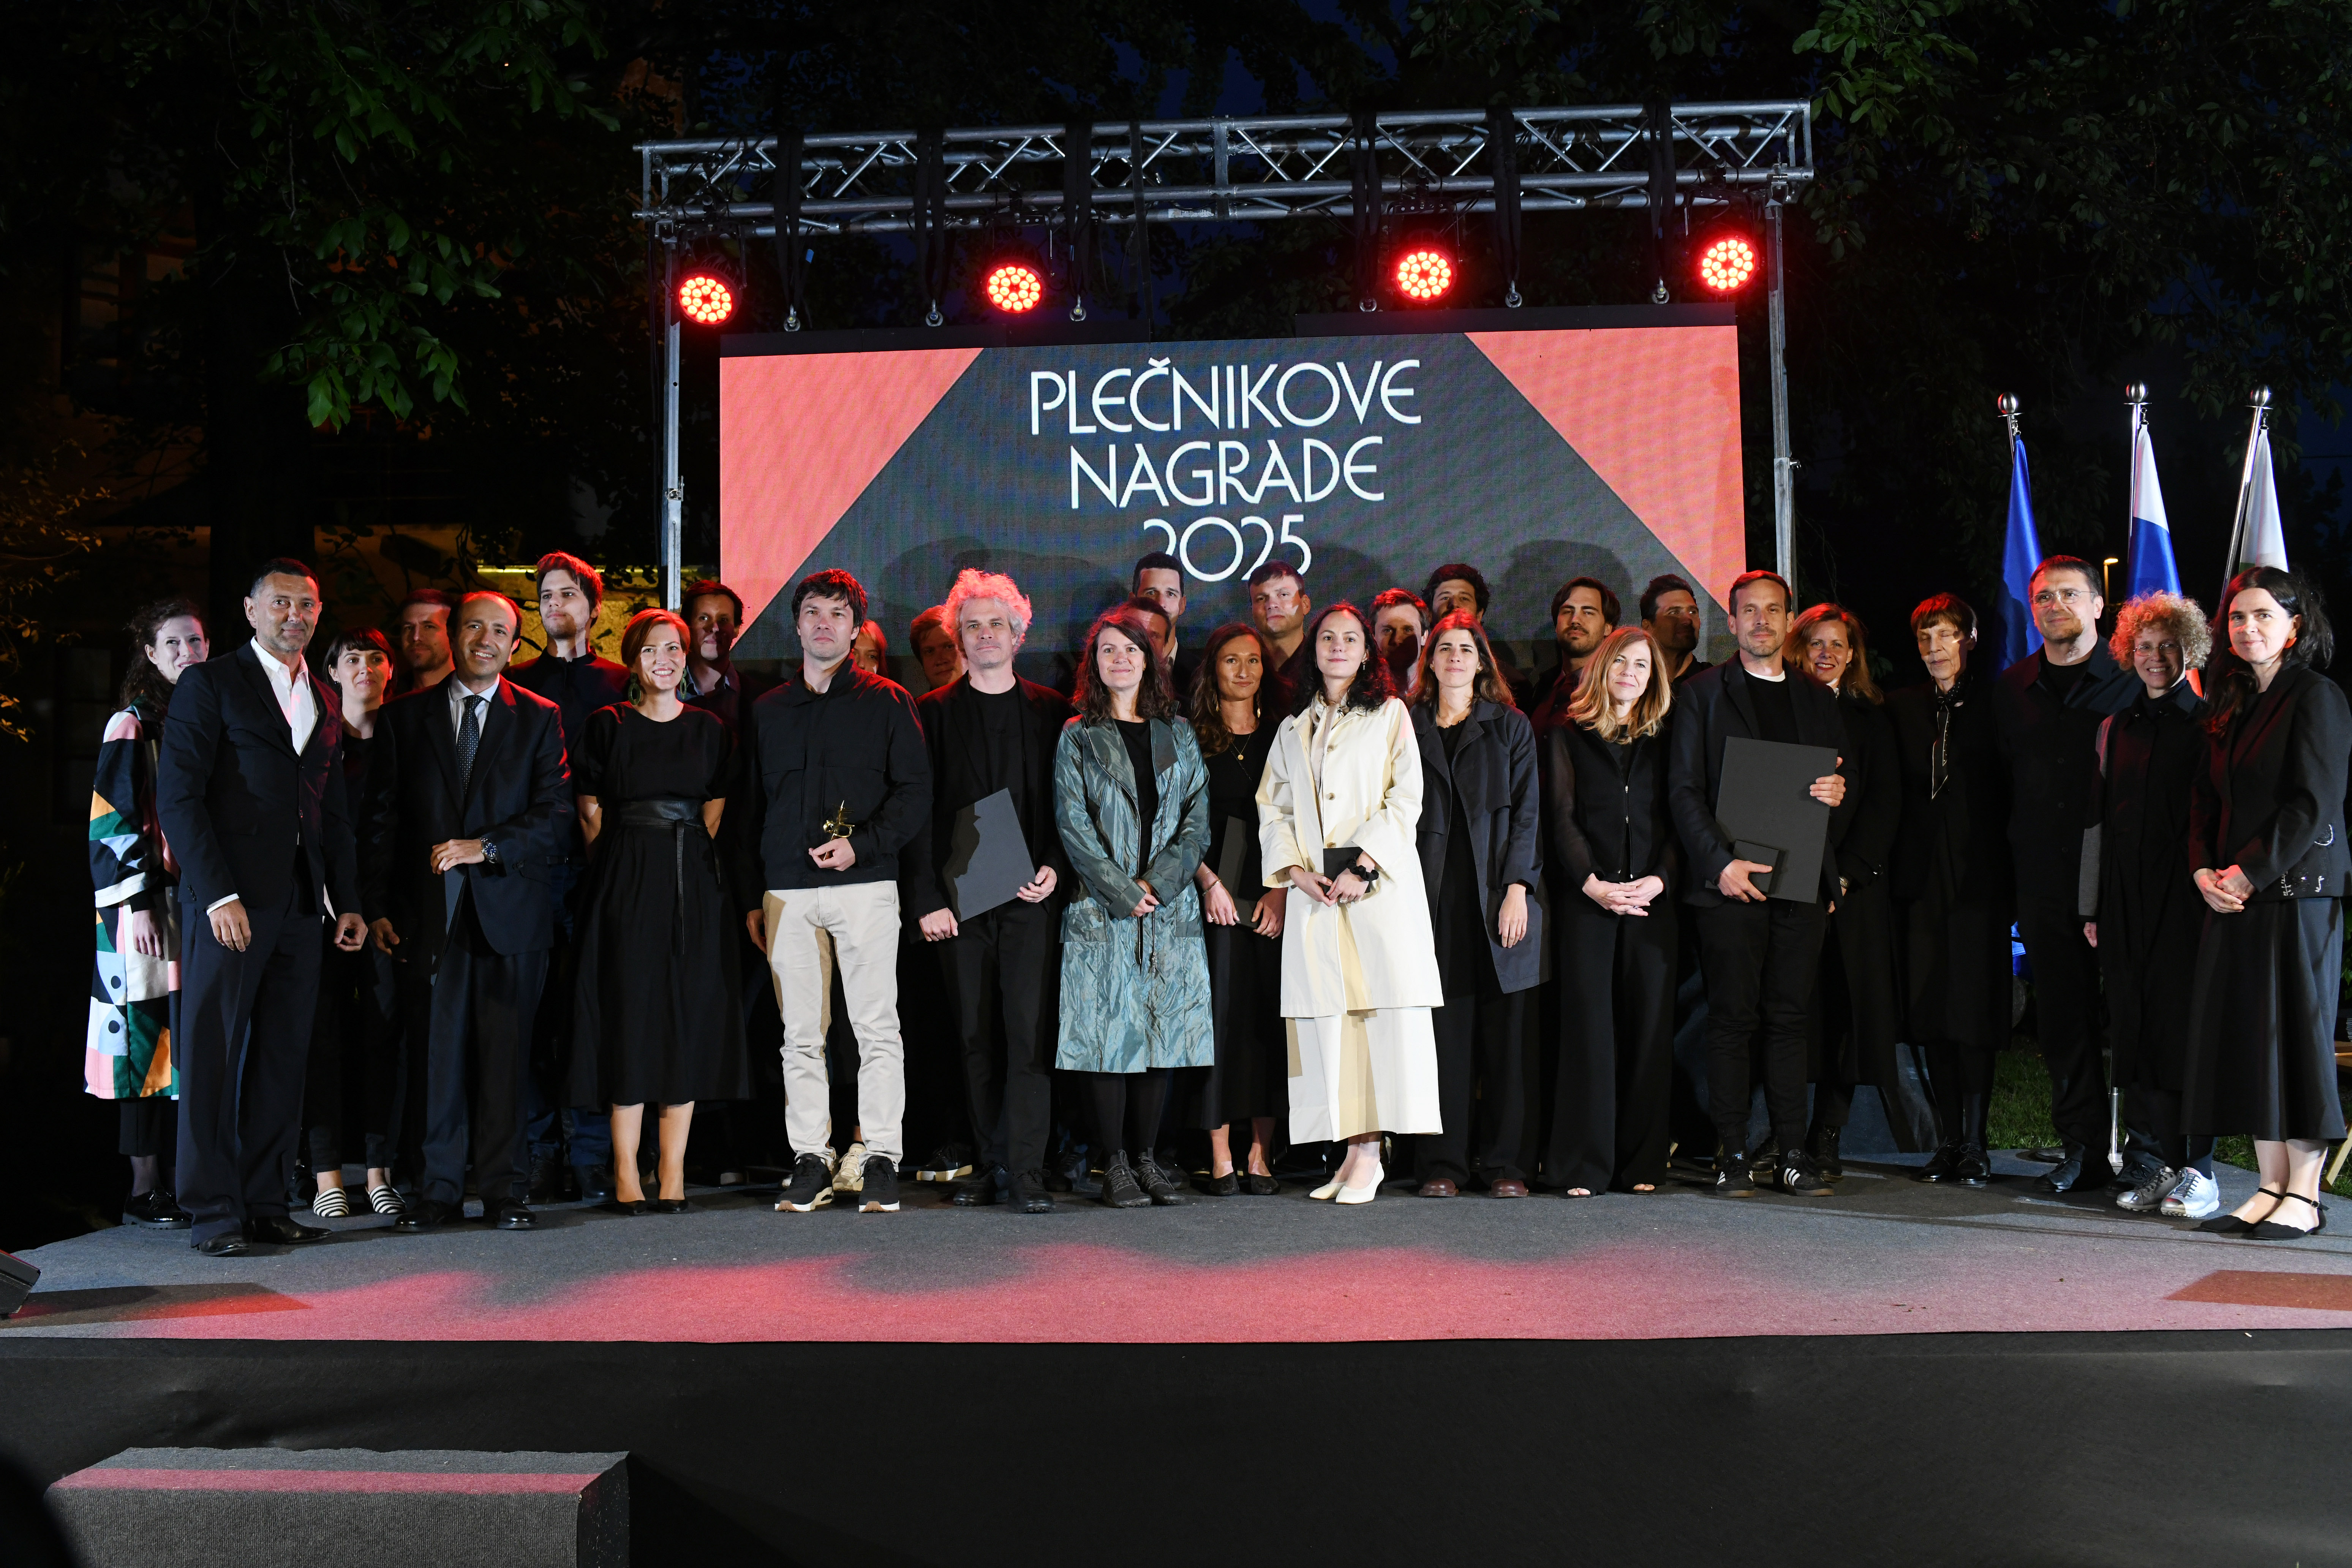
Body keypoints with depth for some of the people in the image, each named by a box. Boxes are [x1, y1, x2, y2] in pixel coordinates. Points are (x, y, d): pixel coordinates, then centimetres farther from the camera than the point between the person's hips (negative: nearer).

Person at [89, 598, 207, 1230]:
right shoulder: (132, 726, -3)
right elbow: (114, 821, -8)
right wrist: (137, 906, -15)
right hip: (151, 905, -5)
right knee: (150, 1036, -4)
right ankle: (145, 1189, 2)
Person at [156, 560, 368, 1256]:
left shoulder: (324, 701, 19)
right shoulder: (209, 684, 0)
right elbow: (177, 797, -7)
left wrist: (347, 902, 14)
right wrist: (217, 896, -15)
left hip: (300, 906, 6)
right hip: (229, 900, -6)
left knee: (283, 1059, 6)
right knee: (213, 1055, -1)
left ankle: (265, 1203, 13)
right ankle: (213, 1212, 5)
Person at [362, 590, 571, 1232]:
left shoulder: (540, 719, 8)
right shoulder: (403, 717, 11)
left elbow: (555, 819, 2)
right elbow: (381, 821, 10)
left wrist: (485, 848, -11)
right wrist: (378, 907, 3)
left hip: (510, 910, -1)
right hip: (429, 913, 1)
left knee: (506, 1053, 1)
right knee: (434, 1052, 1)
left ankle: (502, 1189, 8)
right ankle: (438, 1189, 10)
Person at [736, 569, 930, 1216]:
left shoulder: (886, 702, 6)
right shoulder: (767, 712, 16)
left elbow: (915, 791, 1)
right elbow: (748, 809, 17)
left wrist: (862, 846, -12)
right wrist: (750, 899, 10)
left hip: (865, 884, -3)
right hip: (787, 892, 3)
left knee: (878, 1028, -3)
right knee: (800, 1034, 4)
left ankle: (881, 1161, 2)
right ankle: (811, 1161, 10)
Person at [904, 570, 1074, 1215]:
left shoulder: (1051, 711, 10)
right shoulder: (933, 713, 8)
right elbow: (919, 811, 3)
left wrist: (1056, 868, -6)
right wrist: (926, 898, -5)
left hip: (1030, 895, 0)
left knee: (1029, 1030, -6)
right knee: (976, 1036, 5)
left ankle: (1027, 1170, -5)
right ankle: (989, 1164, 13)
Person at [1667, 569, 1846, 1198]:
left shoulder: (1818, 700, 18)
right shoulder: (1702, 694, 6)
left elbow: (1841, 779, 22)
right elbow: (1684, 790, -1)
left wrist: (1839, 791, -3)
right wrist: (1721, 862, -12)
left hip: (1802, 881, 3)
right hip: (1731, 880, -3)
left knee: (1789, 1018, 4)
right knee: (1731, 1018, -2)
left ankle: (1794, 1155, 8)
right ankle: (1733, 1156, 3)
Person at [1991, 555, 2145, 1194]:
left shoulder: (2131, 681, -1)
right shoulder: (2012, 687, 12)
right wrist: (2018, 864, 10)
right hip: (2045, 880, 4)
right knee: (2061, 1016, 7)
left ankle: (2145, 1148, 10)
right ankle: (2083, 1149, 15)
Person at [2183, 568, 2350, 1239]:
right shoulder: (2231, 704, 15)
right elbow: (2207, 799, 15)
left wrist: (2247, 873, -14)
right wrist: (2205, 870, 0)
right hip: (2234, 896, 7)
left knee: (2295, 1033, -4)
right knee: (2244, 1039, 6)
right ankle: (2272, 1187, 13)